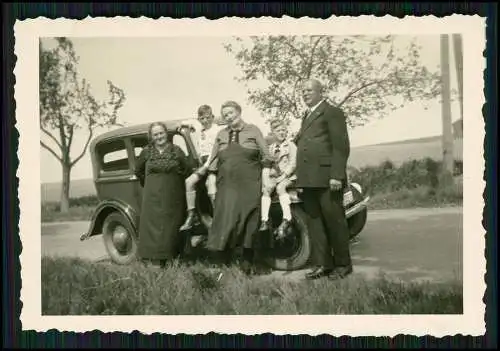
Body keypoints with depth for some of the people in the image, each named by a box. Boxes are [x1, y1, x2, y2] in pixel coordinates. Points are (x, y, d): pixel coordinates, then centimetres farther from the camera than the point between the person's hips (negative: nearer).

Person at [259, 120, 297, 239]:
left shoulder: (290, 145, 3)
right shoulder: (270, 147, 18)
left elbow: (292, 163, -6)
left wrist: (283, 176, -16)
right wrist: (269, 173, -6)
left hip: (289, 175, -4)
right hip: (274, 176, 4)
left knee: (280, 187, -34)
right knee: (265, 189, -24)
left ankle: (287, 219, -38)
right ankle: (264, 221, -30)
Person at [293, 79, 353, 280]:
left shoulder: (332, 112, -2)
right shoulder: (307, 117, 24)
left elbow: (341, 146, -10)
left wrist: (336, 175, -18)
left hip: (326, 178, -8)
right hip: (308, 179, 8)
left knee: (334, 221, -1)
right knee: (315, 223, 7)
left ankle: (343, 264, 10)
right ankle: (322, 264, 13)